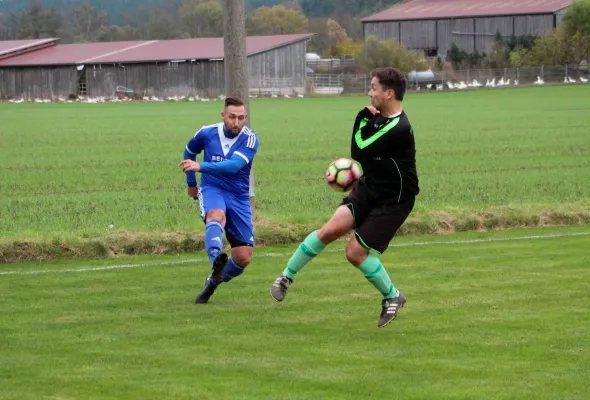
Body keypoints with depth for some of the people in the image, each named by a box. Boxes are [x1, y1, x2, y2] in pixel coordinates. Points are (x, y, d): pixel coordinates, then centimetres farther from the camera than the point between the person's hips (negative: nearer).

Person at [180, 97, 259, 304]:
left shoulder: (250, 139, -11)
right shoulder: (207, 133, -3)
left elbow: (234, 166, -29)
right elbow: (190, 151, 21)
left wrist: (201, 166, -40)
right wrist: (191, 182, 25)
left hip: (239, 197, 1)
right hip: (212, 189, -1)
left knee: (243, 258, -4)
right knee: (217, 216, -39)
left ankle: (213, 283, 25)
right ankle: (216, 261, -66)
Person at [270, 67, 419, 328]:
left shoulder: (399, 130, -27)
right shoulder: (380, 118, 2)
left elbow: (359, 152, -22)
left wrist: (364, 120, -4)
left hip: (393, 201, -7)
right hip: (368, 189, 7)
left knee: (355, 252, -9)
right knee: (332, 228, -11)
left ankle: (392, 297, 13)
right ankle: (287, 277, 1)